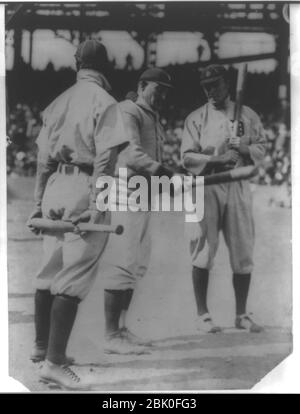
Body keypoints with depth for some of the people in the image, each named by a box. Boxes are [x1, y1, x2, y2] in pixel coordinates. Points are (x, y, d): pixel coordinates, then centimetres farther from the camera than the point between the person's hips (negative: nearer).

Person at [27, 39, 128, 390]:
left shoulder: (57, 103, 14)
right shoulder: (103, 102, -5)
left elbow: (43, 159, 14)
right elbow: (104, 158, -15)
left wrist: (38, 203, 16)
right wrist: (96, 206, -18)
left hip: (54, 188, 7)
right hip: (82, 190, -7)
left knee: (49, 271, 16)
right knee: (73, 278, -5)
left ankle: (41, 346, 31)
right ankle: (55, 362, -4)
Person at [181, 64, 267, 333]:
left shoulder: (248, 115, 13)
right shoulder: (196, 118, 7)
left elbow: (261, 150, 8)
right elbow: (187, 157, -4)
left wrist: (243, 148, -12)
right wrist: (219, 159, -17)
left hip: (238, 187, 2)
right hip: (206, 187, -2)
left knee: (243, 252, 2)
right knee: (203, 252, -3)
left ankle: (241, 315, 15)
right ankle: (203, 315, 8)